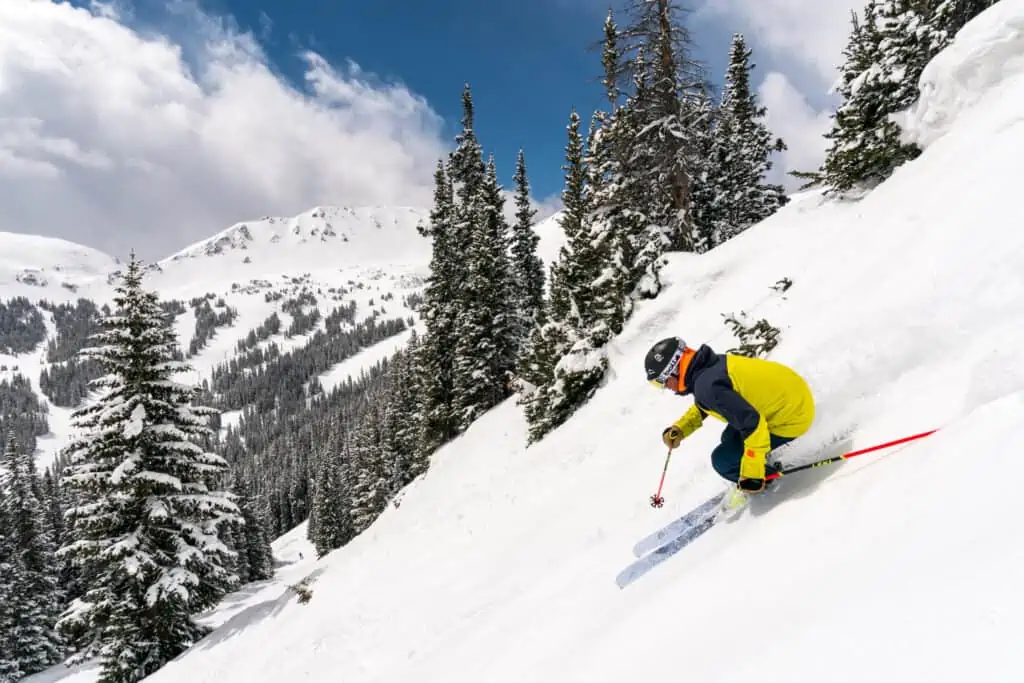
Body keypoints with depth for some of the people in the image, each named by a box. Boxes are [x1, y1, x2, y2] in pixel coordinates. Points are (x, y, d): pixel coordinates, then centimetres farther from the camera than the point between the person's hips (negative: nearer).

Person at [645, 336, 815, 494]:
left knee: (723, 460, -6)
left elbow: (752, 424, -31)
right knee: (730, 439, 22)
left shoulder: (707, 386, -29)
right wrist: (678, 430, 6)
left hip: (793, 416, -9)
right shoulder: (711, 365, 1)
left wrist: (751, 475, -23)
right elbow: (702, 407, 20)